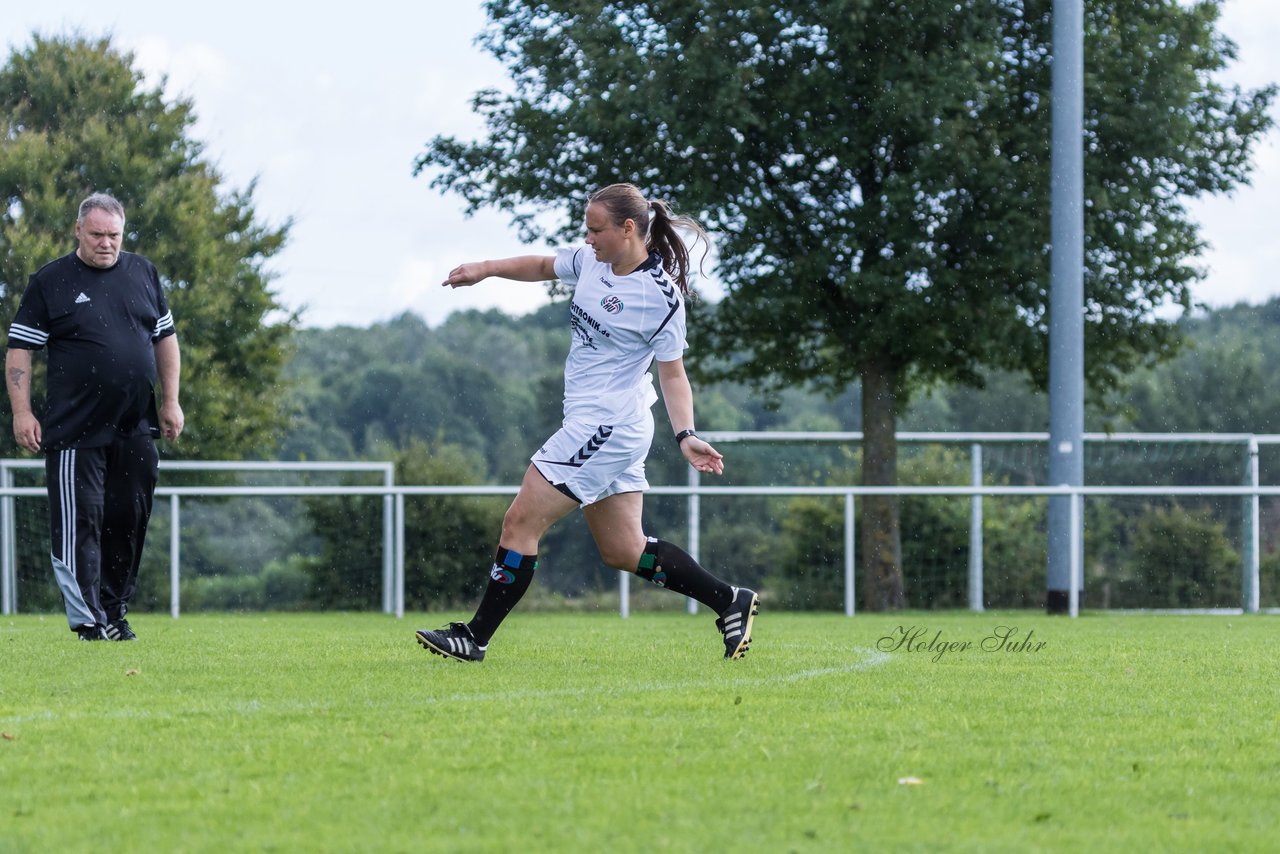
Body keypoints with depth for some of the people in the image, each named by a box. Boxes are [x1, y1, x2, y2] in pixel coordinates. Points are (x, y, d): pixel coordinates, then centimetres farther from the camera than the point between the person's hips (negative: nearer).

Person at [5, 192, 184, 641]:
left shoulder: (142, 273, 11)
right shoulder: (50, 281, -1)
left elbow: (165, 337, 18)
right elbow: (19, 348, 0)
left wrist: (170, 402, 12)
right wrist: (22, 411, -8)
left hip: (135, 430, 4)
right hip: (74, 431, -4)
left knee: (129, 521, 6)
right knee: (78, 523, -6)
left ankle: (114, 612, 17)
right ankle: (87, 619, -4)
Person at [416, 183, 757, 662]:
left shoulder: (660, 296, -15)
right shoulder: (592, 262, 5)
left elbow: (673, 374, -10)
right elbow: (544, 266, 24)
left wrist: (686, 436, -21)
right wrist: (485, 270, 12)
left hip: (606, 426, -9)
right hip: (597, 427, 9)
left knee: (521, 522, -7)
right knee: (623, 551, 12)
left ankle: (475, 638, -1)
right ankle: (730, 602, 18)